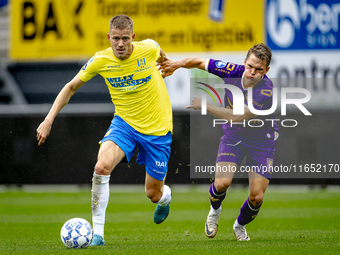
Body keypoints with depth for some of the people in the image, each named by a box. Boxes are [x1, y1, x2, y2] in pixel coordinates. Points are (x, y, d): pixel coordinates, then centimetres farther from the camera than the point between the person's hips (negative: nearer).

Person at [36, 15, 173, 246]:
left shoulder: (148, 49, -18)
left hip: (157, 128, -1)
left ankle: (166, 197, 47)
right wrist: (49, 120, -7)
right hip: (124, 122, 1)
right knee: (101, 167, -29)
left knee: (154, 194, 5)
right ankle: (97, 232, -20)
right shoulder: (100, 61, -15)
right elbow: (71, 87, 0)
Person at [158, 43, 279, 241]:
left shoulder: (266, 91, -30)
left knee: (257, 197, -6)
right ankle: (215, 210, 18)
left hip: (262, 142, -2)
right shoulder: (233, 72, -17)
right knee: (222, 183, -18)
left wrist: (205, 105, -28)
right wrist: (177, 64, -18)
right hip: (234, 135, 2)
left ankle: (240, 225, 28)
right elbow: (200, 62, -1)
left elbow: (237, 117, -32)